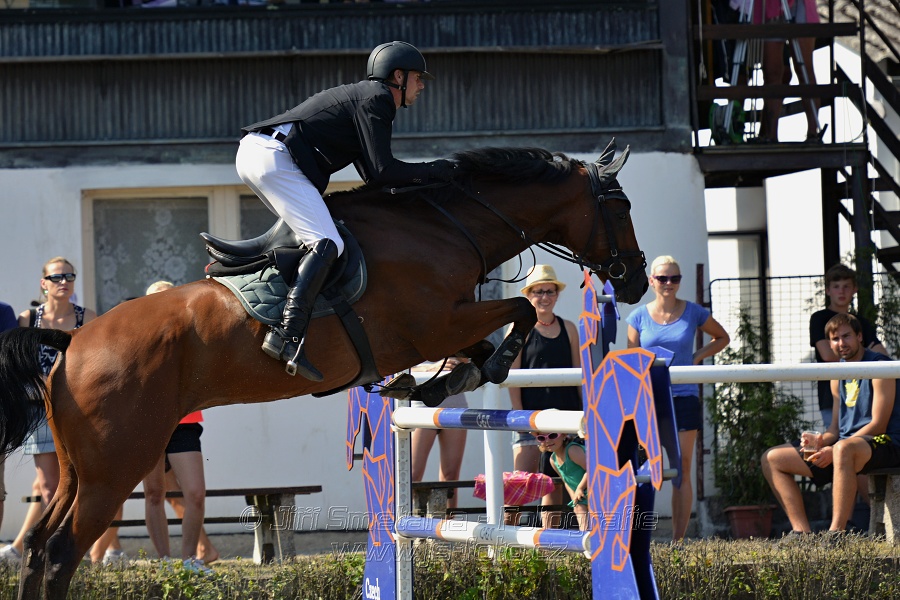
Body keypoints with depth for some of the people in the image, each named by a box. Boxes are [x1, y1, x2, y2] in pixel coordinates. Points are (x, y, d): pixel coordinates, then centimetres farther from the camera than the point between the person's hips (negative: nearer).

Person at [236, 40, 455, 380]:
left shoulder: (363, 96, 28)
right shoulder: (375, 100, -2)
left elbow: (371, 173, 28)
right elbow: (382, 172, -10)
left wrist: (427, 175, 23)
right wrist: (432, 172, 2)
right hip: (275, 160, -10)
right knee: (327, 244, -20)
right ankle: (287, 335, -34)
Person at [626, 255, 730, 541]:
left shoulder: (693, 313, 3)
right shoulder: (639, 317, 4)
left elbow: (722, 338, 19)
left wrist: (697, 357, 3)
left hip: (684, 397, 0)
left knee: (682, 471, 0)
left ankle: (679, 540, 2)